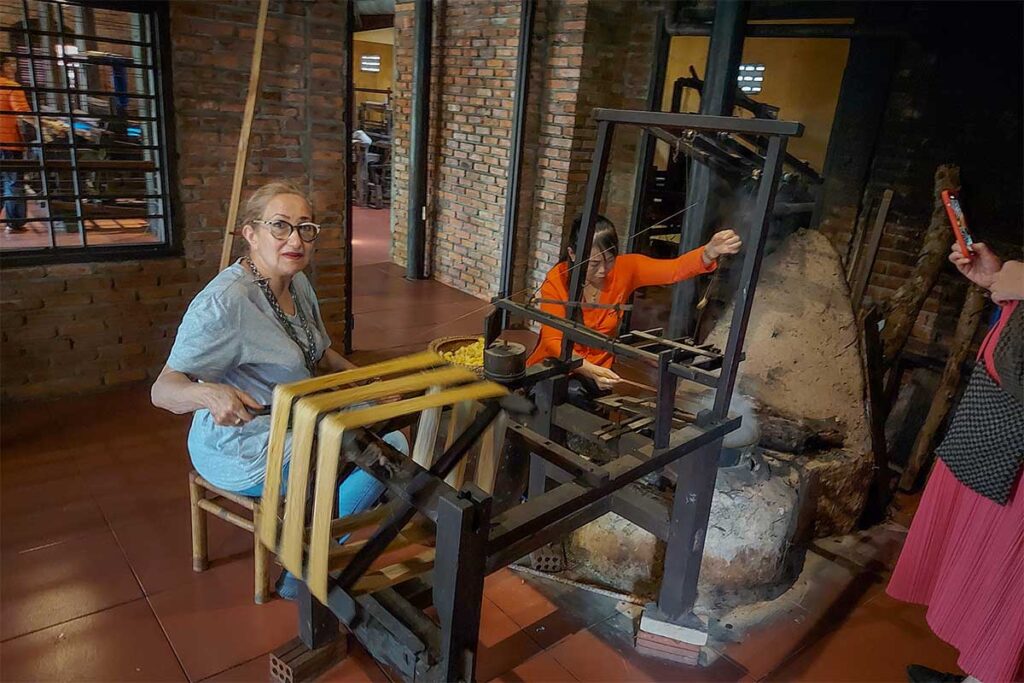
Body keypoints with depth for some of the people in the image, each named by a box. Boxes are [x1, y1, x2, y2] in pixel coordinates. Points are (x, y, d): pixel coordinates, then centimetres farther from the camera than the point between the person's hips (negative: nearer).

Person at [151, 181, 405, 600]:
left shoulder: (298, 284, 1)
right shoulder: (225, 303, -26)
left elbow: (320, 353, 16)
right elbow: (162, 390, -26)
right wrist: (210, 394, -47)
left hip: (297, 420, 9)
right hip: (246, 452, -9)